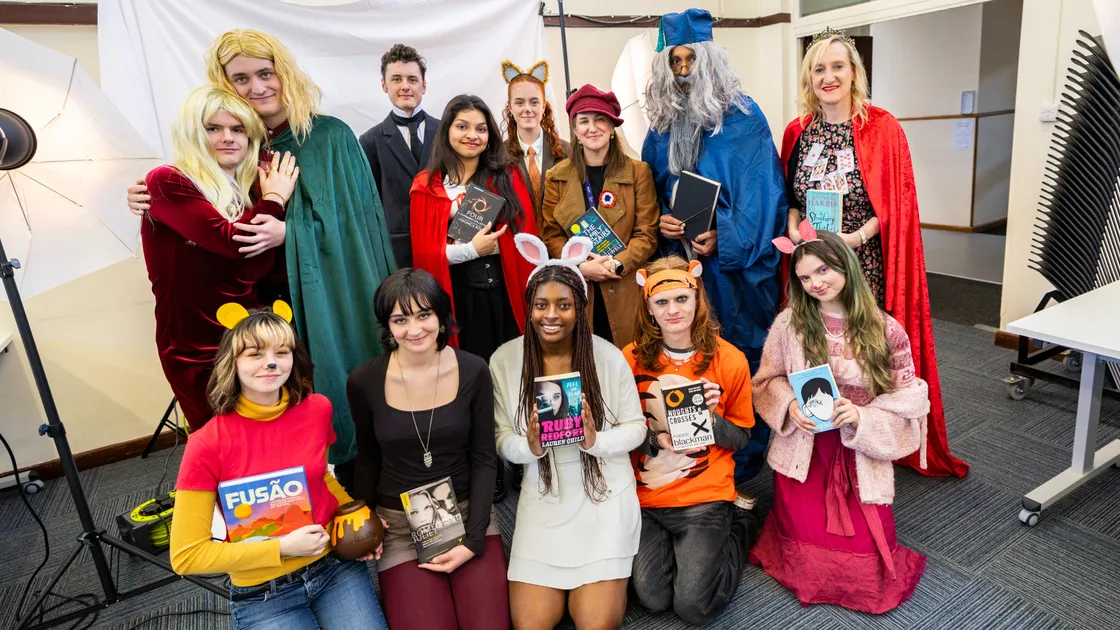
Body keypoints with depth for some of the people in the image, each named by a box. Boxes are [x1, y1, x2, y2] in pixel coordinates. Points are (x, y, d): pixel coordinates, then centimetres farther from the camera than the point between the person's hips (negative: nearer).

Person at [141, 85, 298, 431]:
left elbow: (254, 270, 1)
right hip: (197, 351, -5)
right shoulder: (166, 183, -10)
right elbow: (231, 241, -25)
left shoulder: (249, 190, 8)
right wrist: (274, 199, -11)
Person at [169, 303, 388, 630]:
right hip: (262, 594, -3)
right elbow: (186, 555, -11)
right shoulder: (207, 444, -18)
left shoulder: (317, 409, -8)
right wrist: (282, 548, -18)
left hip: (337, 566, 3)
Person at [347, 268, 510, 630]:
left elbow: (484, 459, -4)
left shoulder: (472, 371, -9)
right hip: (399, 522, 0)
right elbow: (368, 457, 8)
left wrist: (473, 540, -10)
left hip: (468, 512, 0)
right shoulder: (364, 382, -9)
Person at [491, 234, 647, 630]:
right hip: (542, 502, 2)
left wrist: (597, 441, -22)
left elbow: (636, 427, -3)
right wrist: (528, 447, -23)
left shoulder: (609, 357, -10)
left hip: (606, 499, -1)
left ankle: (607, 578, 27)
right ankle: (576, 579, 26)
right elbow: (502, 439, -1)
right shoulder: (504, 360, -6)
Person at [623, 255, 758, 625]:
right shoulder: (631, 358, -6)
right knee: (652, 597, -9)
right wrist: (658, 439, -19)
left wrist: (709, 417, -19)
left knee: (694, 606, -8)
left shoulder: (730, 360, -7)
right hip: (645, 497, 2)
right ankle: (681, 545, 22)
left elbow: (741, 438, 2)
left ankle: (738, 531, 18)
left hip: (706, 497, -1)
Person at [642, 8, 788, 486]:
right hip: (682, 260, 5)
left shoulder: (743, 116, -4)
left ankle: (744, 461, 19)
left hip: (738, 259, -4)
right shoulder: (662, 122, 11)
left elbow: (760, 190, -10)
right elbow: (651, 187, 14)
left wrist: (726, 237, -23)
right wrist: (661, 221, -6)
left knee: (742, 353, 3)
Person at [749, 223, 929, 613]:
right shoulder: (789, 323, -6)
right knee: (811, 561, -5)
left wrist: (861, 417, -21)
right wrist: (789, 406, -16)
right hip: (803, 454, 0)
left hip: (861, 456, 1)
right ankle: (790, 519, 30)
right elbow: (767, 380, 5)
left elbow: (908, 400, -3)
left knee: (866, 559, -5)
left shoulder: (886, 330, -7)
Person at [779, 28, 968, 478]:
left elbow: (897, 200, -5)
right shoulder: (798, 132, 8)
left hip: (863, 261, -3)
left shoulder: (883, 128, -2)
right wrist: (794, 227, -7)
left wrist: (858, 236, -19)